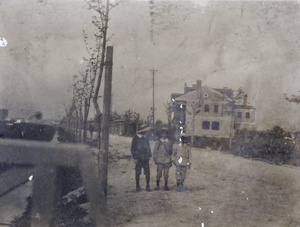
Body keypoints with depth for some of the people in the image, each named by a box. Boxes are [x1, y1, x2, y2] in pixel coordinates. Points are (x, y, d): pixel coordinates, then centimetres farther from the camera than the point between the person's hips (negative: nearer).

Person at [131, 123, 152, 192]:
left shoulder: (146, 138, 9)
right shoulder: (136, 138, -6)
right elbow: (133, 148, -4)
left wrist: (149, 155, 10)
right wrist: (135, 158, -9)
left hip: (145, 159, 4)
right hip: (138, 159, -4)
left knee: (147, 173, -1)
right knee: (138, 173, 5)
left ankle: (148, 186, 6)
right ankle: (138, 186, 16)